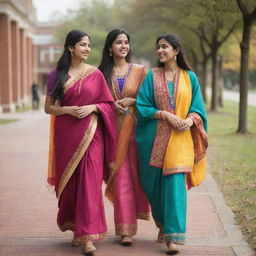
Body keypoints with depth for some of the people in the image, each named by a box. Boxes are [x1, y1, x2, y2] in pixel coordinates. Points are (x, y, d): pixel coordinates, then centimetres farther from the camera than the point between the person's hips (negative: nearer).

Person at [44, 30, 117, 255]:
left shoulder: (95, 74, 4)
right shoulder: (57, 75, 5)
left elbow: (108, 104, 7)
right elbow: (48, 107, 5)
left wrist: (92, 107, -12)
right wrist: (68, 110, -12)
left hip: (90, 134, -1)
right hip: (66, 134, 1)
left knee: (90, 181, -8)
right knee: (69, 180, 7)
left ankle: (88, 236, -8)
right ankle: (76, 228, 26)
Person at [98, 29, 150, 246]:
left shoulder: (139, 71, 6)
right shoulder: (103, 73, 8)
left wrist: (131, 101, -11)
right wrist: (112, 105, -9)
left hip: (134, 128, 0)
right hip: (114, 128, 0)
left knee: (135, 174, 1)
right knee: (121, 178, -3)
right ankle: (126, 230, 1)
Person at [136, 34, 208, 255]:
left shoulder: (189, 77, 8)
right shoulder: (152, 76, 6)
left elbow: (197, 108, 7)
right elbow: (142, 107, 0)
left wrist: (190, 119, -15)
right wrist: (166, 114, -14)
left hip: (180, 138, -1)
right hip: (154, 137, 1)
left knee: (175, 182, -11)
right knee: (153, 183, 7)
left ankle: (173, 236, -11)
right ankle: (163, 224, 31)